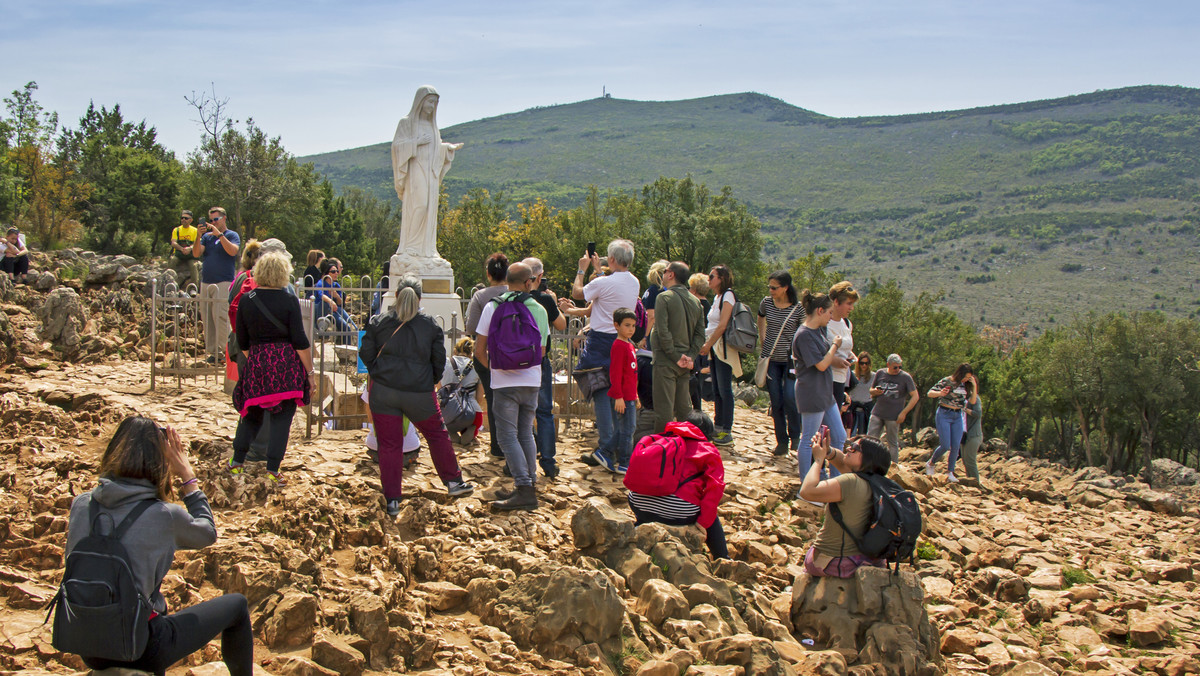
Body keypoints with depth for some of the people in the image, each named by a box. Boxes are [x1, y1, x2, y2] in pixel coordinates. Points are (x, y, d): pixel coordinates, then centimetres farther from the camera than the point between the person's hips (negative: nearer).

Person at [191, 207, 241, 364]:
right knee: (206, 318, 3)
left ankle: (222, 349, -11)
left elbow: (233, 251, -15)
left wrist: (219, 234, -16)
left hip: (223, 282, -5)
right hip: (205, 282, 6)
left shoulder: (232, 235, 4)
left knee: (220, 316, -15)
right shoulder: (207, 236, 18)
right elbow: (196, 254, 6)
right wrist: (199, 236, -8)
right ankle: (212, 352, 7)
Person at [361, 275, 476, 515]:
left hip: (383, 390, 0)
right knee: (437, 435, 19)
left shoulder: (378, 322, -1)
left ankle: (392, 499, 6)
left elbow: (366, 355, 3)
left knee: (389, 445, 6)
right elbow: (439, 359, 5)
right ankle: (453, 482, 30)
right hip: (420, 393, 0)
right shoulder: (431, 325, 0)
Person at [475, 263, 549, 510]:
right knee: (526, 434, 15)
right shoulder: (539, 310, 3)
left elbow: (479, 351, -3)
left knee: (508, 436, -3)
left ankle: (525, 491, -10)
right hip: (532, 381, 4)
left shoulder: (493, 307, -5)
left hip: (505, 382, -4)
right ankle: (529, 485, 18)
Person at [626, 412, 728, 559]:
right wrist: (703, 522, -1)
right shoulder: (710, 451, 11)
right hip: (679, 514, -4)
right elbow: (715, 487, -2)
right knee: (712, 519, 25)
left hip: (639, 506, 4)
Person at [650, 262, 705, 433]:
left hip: (666, 361, -6)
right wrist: (691, 356, 1)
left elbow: (663, 331, -17)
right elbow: (700, 334, 7)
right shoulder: (695, 301, 10)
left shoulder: (664, 297, -10)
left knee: (664, 408, -4)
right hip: (685, 363, 6)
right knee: (684, 407, 13)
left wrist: (675, 356, -12)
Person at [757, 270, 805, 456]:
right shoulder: (766, 303, 1)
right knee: (776, 401, 1)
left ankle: (796, 437, 4)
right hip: (771, 359, 3)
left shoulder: (798, 308, -9)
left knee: (790, 397, -17)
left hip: (791, 359, -3)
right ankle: (781, 441, 12)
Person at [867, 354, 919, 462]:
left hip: (893, 416, -3)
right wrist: (874, 391, -6)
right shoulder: (880, 373, 8)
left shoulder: (905, 377, -2)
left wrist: (903, 413, -10)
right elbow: (872, 391, 20)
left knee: (893, 444, 2)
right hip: (877, 413, 3)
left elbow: (915, 396, -4)